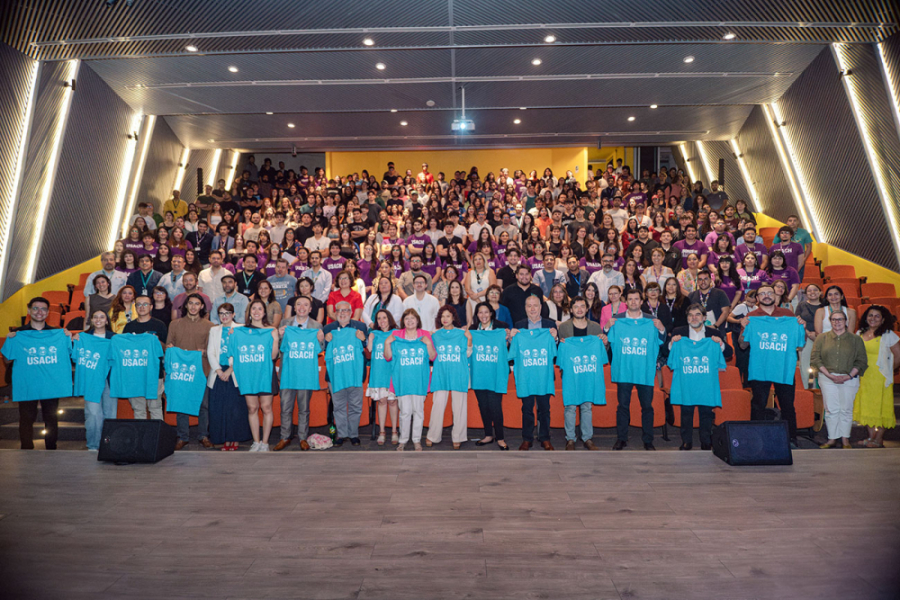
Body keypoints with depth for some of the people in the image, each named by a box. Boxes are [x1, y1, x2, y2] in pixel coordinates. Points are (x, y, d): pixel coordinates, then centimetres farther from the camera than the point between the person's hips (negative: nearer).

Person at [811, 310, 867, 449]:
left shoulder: (855, 339, 5)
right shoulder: (822, 338, 5)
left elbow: (862, 361, 3)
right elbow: (815, 359, 0)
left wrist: (849, 376, -9)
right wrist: (830, 375, -9)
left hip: (849, 379, 0)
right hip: (827, 378, 0)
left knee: (846, 409, 5)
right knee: (831, 409, 1)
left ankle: (845, 439, 17)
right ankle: (832, 439, 10)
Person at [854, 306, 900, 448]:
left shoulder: (888, 335, -5)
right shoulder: (860, 333, 9)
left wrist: (888, 370, 2)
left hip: (880, 376, -5)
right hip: (863, 377, 5)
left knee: (880, 406, 0)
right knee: (866, 406, 8)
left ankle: (879, 439, 8)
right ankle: (871, 436, 18)